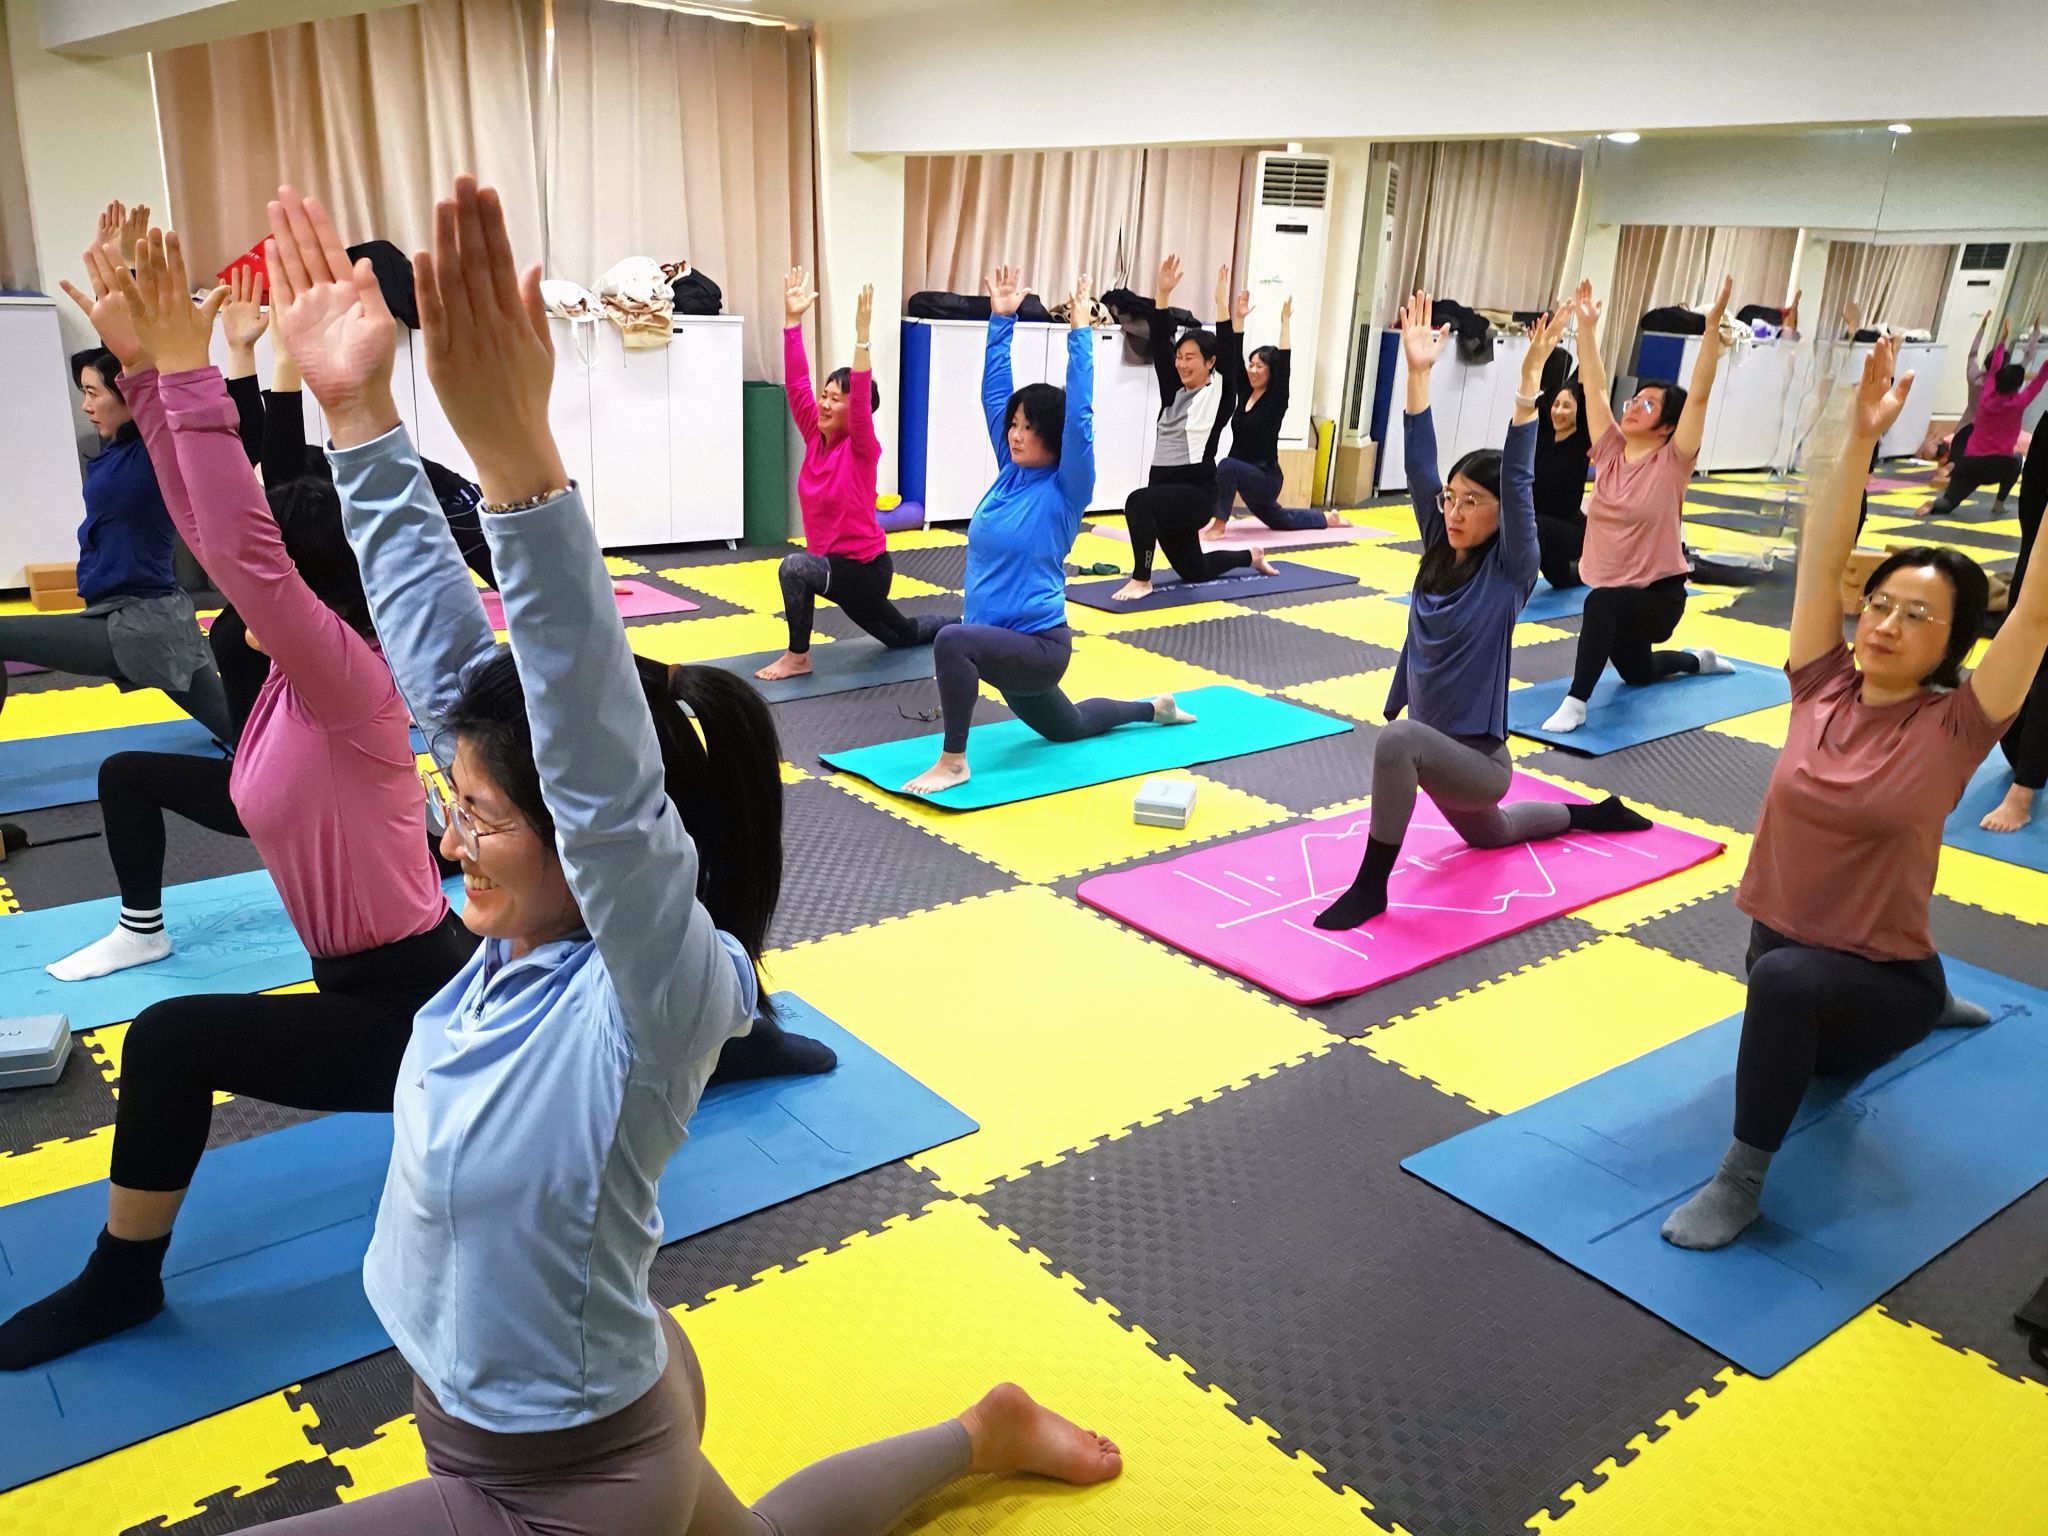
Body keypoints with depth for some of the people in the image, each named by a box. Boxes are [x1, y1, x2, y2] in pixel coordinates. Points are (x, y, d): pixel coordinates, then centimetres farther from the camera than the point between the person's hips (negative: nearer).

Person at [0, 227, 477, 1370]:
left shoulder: (356, 688, -22)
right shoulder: (307, 672, 1)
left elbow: (242, 555, -34)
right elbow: (216, 529, -1)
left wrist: (189, 374, -30)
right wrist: (145, 371, -7)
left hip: (421, 1015, -9)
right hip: (400, 974, 9)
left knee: (172, 1040, -17)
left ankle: (123, 1281, 3)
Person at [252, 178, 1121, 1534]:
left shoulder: (662, 988, -30)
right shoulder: (529, 929, -12)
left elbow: (604, 767, -49)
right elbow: (438, 648, -13)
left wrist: (519, 460, -55)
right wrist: (359, 410, -18)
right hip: (590, 1415, 8)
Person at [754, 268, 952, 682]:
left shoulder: (862, 449, -17)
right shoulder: (815, 437, 0)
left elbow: (862, 399, -33)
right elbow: (795, 384, -7)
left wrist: (862, 334, -41)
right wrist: (793, 319, -14)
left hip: (865, 568, -8)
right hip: (836, 567, 8)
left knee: (794, 567, -33)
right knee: (903, 637, 26)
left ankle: (798, 657, -15)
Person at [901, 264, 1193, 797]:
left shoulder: (1065, 491, -13)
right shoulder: (1011, 473, 4)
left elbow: (1079, 416, -23)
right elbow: (993, 392, 3)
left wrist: (1079, 330, -21)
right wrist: (1001, 319, 0)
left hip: (1040, 646, -8)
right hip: (1009, 646, 9)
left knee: (953, 640, -35)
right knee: (1068, 728, 29)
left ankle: (952, 762, -22)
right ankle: (1156, 708, 52)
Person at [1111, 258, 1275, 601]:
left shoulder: (1220, 394, -4)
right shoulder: (1173, 391, 11)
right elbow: (1159, 345, 4)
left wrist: (1222, 303, -20)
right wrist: (1163, 293, -5)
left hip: (1197, 491, -8)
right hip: (1166, 488, 8)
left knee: (1139, 501, -36)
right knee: (1194, 571, 21)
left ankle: (1141, 579, -23)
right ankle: (1251, 556, 50)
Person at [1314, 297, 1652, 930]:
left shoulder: (1510, 570, -15)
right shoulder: (1439, 551, -2)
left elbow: (1518, 482, -28)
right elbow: (1420, 466, -10)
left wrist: (1528, 386, -34)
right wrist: (1418, 372, -18)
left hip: (1479, 760, -8)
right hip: (1441, 755, 8)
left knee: (1395, 740, -37)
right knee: (1488, 835, 34)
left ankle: (1370, 886, -24)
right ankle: (1595, 814, 57)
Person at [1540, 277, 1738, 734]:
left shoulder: (1671, 463, -12)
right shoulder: (1611, 452, 0)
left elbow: (1698, 394, -21)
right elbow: (1595, 387, 0)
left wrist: (1712, 328, -26)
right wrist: (1586, 326, -5)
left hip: (1658, 593, -7)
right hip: (1614, 593, 7)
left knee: (1602, 603, -41)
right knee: (1636, 672, 28)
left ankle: (1575, 702, -33)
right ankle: (1699, 659, 59)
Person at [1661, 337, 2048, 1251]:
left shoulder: (1951, 727, -13)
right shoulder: (1823, 691, -5)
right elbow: (1820, 559, -9)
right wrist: (1860, 438, -15)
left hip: (1880, 980, -5)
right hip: (1784, 946, 6)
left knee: (1785, 979, -38)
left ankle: (1741, 1181, -22)